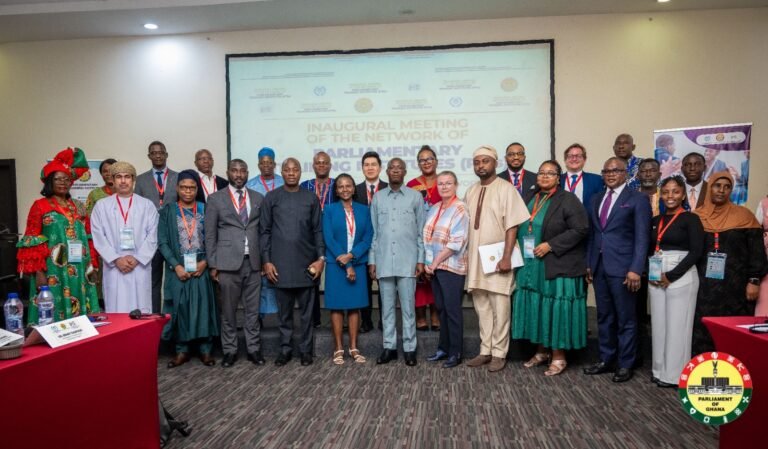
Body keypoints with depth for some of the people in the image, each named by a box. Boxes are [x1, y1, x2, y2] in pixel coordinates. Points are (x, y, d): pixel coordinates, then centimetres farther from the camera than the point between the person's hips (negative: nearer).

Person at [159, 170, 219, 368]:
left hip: (201, 267, 0)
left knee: (204, 306, 2)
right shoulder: (167, 211, 5)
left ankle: (205, 349, 11)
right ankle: (182, 350, 14)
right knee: (180, 307, 3)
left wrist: (205, 262, -10)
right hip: (178, 268, 0)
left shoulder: (206, 209, 5)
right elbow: (162, 241, 0)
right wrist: (176, 265, -10)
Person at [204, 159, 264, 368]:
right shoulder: (215, 199, 3)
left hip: (253, 262, 2)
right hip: (228, 263, -2)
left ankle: (253, 348, 17)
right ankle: (230, 350, 17)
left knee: (253, 310, 7)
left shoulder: (258, 198, 10)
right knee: (228, 311, 5)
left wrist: (265, 260, 6)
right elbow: (210, 235, 2)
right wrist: (212, 265, -2)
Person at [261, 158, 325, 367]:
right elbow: (265, 231, 4)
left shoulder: (311, 198, 5)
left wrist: (321, 258, -3)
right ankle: (285, 348, 21)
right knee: (284, 311, 9)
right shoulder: (271, 198, 4)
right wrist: (266, 261, -3)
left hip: (306, 263, 0)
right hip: (280, 263, 0)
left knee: (306, 310, 6)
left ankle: (306, 349, 17)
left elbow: (318, 230, 5)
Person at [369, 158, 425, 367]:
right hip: (384, 261, 2)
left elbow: (421, 231, 3)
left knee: (408, 306, 2)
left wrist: (421, 259, -2)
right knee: (387, 306, 8)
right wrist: (372, 260, 5)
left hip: (408, 261, -2)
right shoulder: (378, 197, 9)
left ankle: (409, 348, 12)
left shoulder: (416, 197, 3)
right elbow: (373, 231, 9)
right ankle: (389, 347, 17)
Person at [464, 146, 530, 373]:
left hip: (497, 258, -6)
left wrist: (506, 257, -18)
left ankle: (499, 354, 14)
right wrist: (467, 255, 9)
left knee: (499, 308, 2)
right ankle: (485, 351, 22)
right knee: (481, 308, 12)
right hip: (475, 258, 6)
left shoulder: (506, 189, -8)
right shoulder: (471, 191, 10)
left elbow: (512, 226, -12)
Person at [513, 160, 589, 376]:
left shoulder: (568, 199, -7)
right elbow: (523, 229, 20)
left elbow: (580, 230, -15)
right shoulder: (531, 200, 13)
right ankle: (542, 351, 23)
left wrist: (551, 245, -19)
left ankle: (558, 357, 11)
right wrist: (523, 250, 4)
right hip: (532, 267, 6)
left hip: (558, 267, -6)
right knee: (537, 307, 10)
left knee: (557, 310, -1)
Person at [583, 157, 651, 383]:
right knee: (604, 317, 13)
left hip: (622, 268, -5)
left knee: (626, 319, 4)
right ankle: (606, 360, 24)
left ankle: (625, 365, 15)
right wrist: (588, 264, 11)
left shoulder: (638, 199, -2)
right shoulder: (596, 200, 16)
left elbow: (642, 237, -8)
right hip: (599, 268, 6)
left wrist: (635, 269, -16)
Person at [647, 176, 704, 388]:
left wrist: (672, 275, -15)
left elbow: (696, 252, -12)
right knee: (659, 324, 9)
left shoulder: (691, 219, -5)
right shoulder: (655, 221, 12)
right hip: (656, 278, 5)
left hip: (681, 277, -5)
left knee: (677, 325, 0)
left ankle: (675, 374, 11)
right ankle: (660, 369, 20)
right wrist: (651, 273, -2)